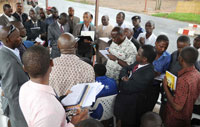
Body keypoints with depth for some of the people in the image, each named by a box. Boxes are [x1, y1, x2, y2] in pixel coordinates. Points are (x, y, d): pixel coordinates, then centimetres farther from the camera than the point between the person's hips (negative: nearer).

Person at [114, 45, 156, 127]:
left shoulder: (148, 73, -30)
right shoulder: (138, 63, -5)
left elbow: (129, 88, -29)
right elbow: (125, 69, 6)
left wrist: (124, 80, -10)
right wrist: (124, 76, -14)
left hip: (132, 105, -7)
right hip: (124, 98, 8)